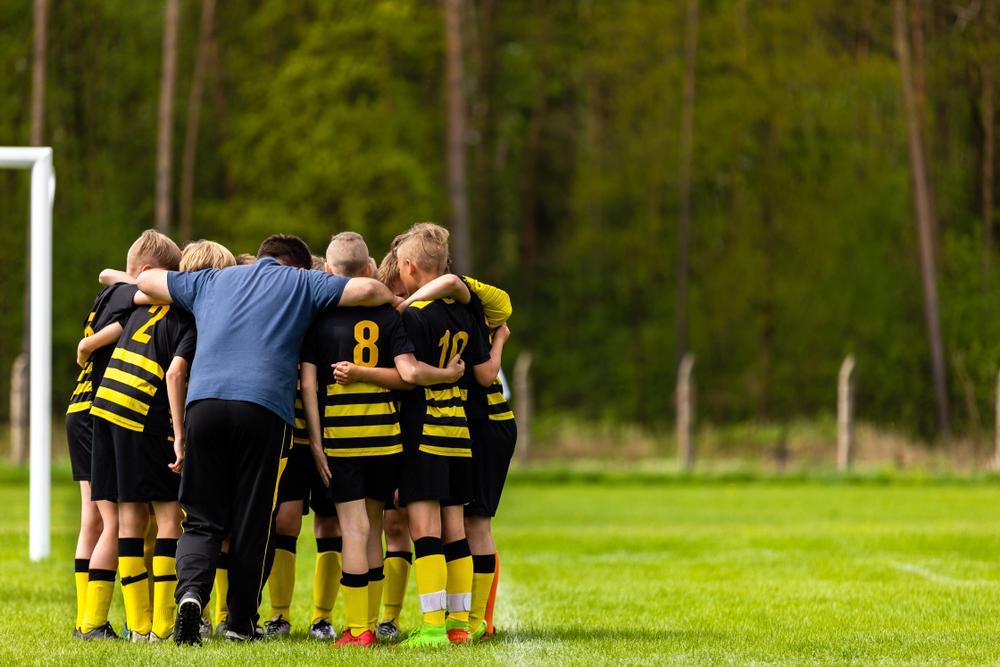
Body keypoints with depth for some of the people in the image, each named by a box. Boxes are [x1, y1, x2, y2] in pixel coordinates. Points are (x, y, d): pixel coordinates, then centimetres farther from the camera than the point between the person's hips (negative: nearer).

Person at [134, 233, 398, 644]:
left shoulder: (213, 280, 28)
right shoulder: (301, 282, 19)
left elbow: (147, 280, 39)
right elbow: (367, 290, 6)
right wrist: (396, 302, 26)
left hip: (204, 400, 2)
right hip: (264, 407, -2)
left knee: (202, 519, 6)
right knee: (253, 522, 8)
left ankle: (191, 592, -20)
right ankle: (241, 622, 13)